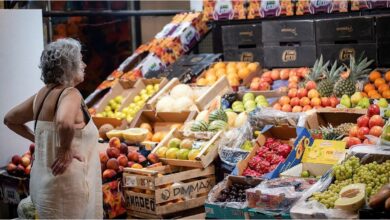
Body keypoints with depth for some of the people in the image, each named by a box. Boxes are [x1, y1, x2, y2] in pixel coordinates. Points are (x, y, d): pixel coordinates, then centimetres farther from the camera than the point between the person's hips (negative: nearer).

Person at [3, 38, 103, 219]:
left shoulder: (43, 94, 7)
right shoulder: (70, 94, -17)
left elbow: (10, 119, 18)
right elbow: (64, 123, -40)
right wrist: (65, 150, -23)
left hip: (44, 182, 9)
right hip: (66, 187, -9)